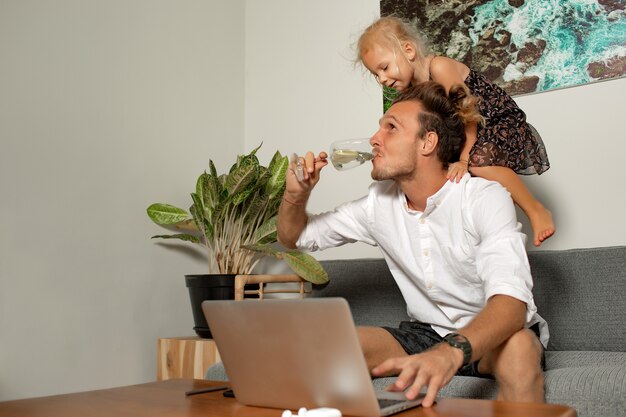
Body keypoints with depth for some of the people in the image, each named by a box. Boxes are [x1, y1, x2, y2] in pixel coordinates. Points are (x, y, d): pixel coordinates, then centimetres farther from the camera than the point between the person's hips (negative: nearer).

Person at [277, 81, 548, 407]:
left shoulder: (485, 198, -19)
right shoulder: (379, 203, -3)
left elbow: (510, 299, -34)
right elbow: (294, 237, 9)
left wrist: (451, 352, -54)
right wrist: (296, 194, -14)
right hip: (425, 333, 4)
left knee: (518, 346, -38)